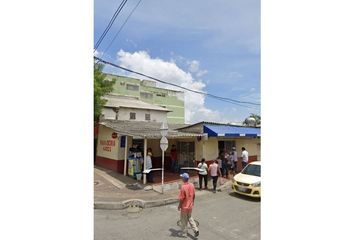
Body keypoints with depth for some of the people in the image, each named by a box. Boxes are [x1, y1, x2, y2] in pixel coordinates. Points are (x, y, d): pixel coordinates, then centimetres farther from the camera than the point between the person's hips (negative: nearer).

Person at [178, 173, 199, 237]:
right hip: (190, 206, 6)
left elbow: (181, 198, -21)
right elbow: (194, 195, 4)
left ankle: (184, 233, 30)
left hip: (184, 207, -6)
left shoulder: (183, 187, -27)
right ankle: (196, 230, 18)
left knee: (184, 220, 14)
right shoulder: (192, 185, -7)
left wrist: (179, 206, -6)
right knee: (190, 218, 26)